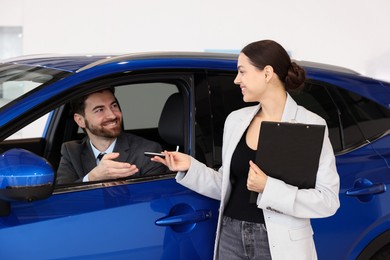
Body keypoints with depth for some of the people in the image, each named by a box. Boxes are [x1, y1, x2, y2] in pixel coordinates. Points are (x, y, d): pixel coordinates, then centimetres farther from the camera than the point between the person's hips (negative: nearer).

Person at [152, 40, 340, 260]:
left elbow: (328, 200, -15)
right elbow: (227, 187, 11)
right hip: (231, 237, 5)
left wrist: (269, 188, -21)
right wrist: (190, 167, -2)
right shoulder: (236, 120, 5)